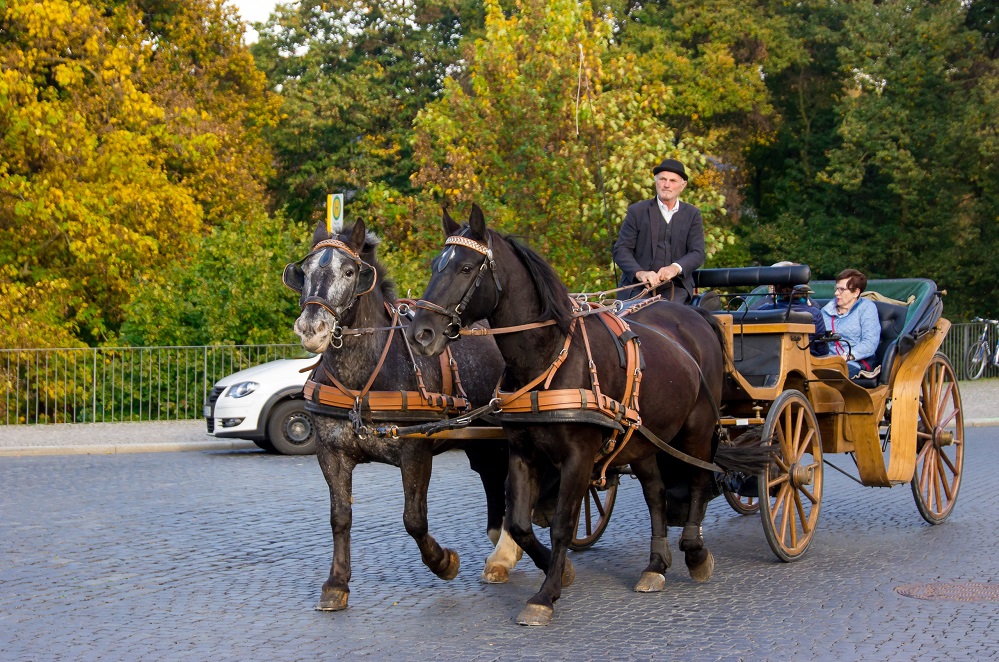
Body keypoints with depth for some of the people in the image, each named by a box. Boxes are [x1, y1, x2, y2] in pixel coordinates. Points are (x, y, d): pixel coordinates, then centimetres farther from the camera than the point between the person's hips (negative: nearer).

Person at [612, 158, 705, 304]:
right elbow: (621, 250, 2)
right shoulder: (637, 211, 9)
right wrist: (639, 273, -18)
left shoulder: (692, 215, 13)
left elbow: (698, 253, 3)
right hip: (639, 285, -1)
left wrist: (676, 268, -18)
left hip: (676, 287, 1)